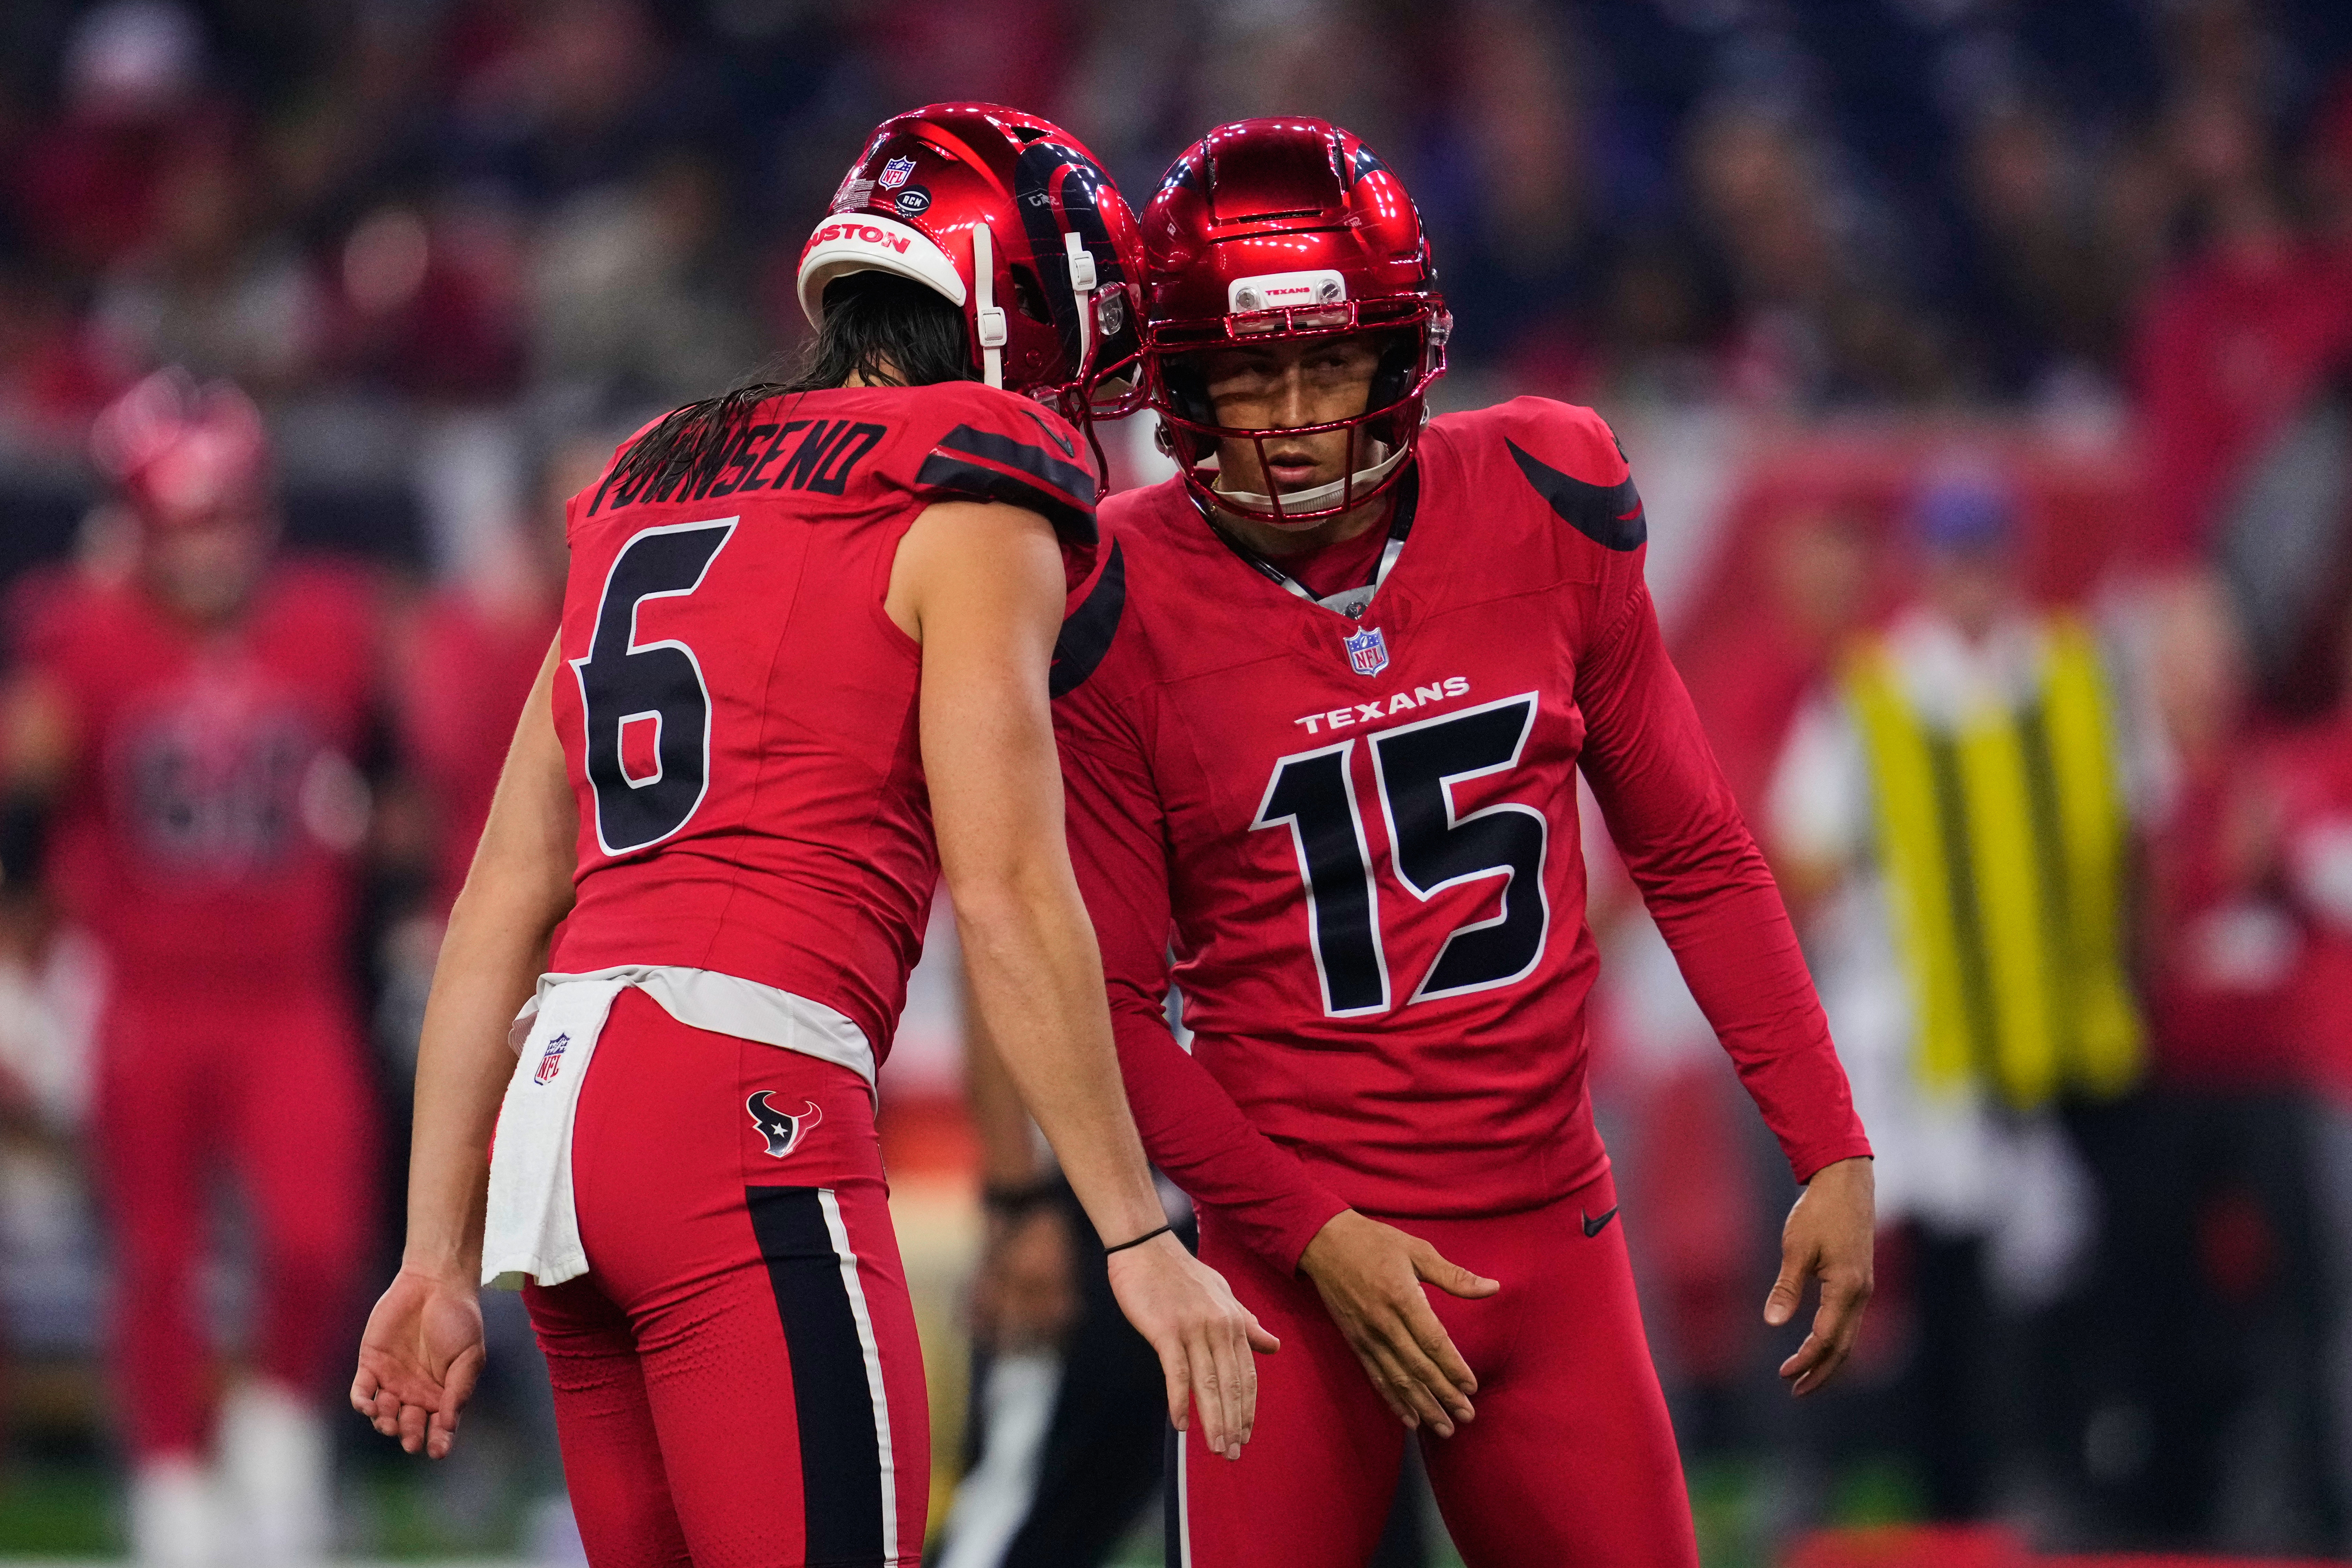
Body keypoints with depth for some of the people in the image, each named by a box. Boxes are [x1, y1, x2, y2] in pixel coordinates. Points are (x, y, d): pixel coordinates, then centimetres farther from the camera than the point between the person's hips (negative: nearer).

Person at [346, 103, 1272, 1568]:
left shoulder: (648, 497, 22)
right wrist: (1140, 1237, -7)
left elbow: (501, 907, 20)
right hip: (749, 1112, -8)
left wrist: (441, 1256, 20)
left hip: (553, 1111, 8)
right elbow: (1009, 896, -8)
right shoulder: (967, 509, 1)